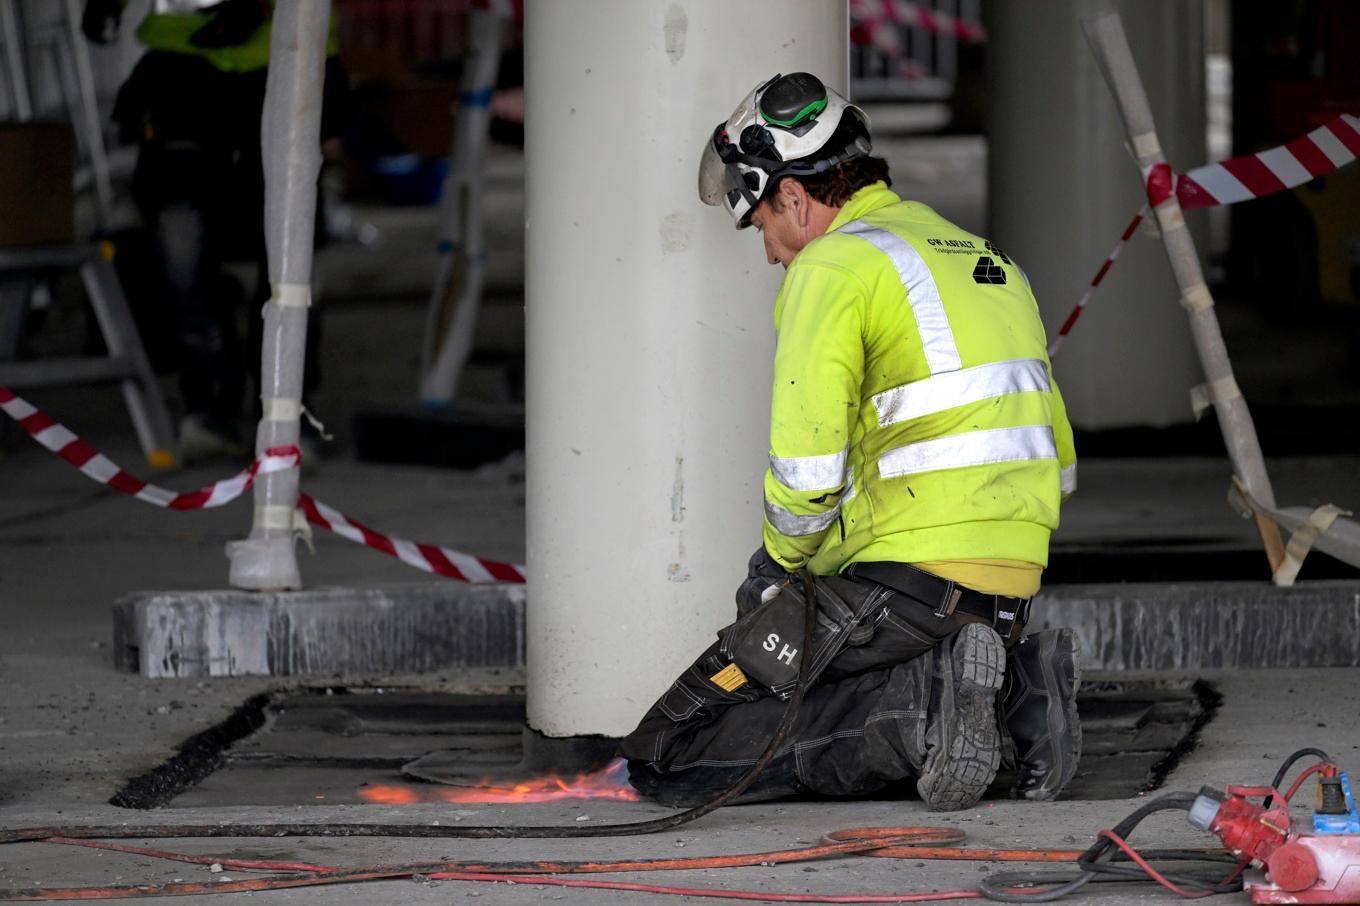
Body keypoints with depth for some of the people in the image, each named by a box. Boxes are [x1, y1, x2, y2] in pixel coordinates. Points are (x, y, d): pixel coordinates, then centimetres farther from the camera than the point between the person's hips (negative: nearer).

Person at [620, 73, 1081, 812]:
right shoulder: (988, 264, 21)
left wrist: (779, 564, 3)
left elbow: (807, 467, -16)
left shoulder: (834, 267, -7)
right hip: (1010, 597, 8)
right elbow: (1055, 465, 25)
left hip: (900, 584, -8)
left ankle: (920, 713, -17)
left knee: (663, 759, -6)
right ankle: (1007, 690, 4)